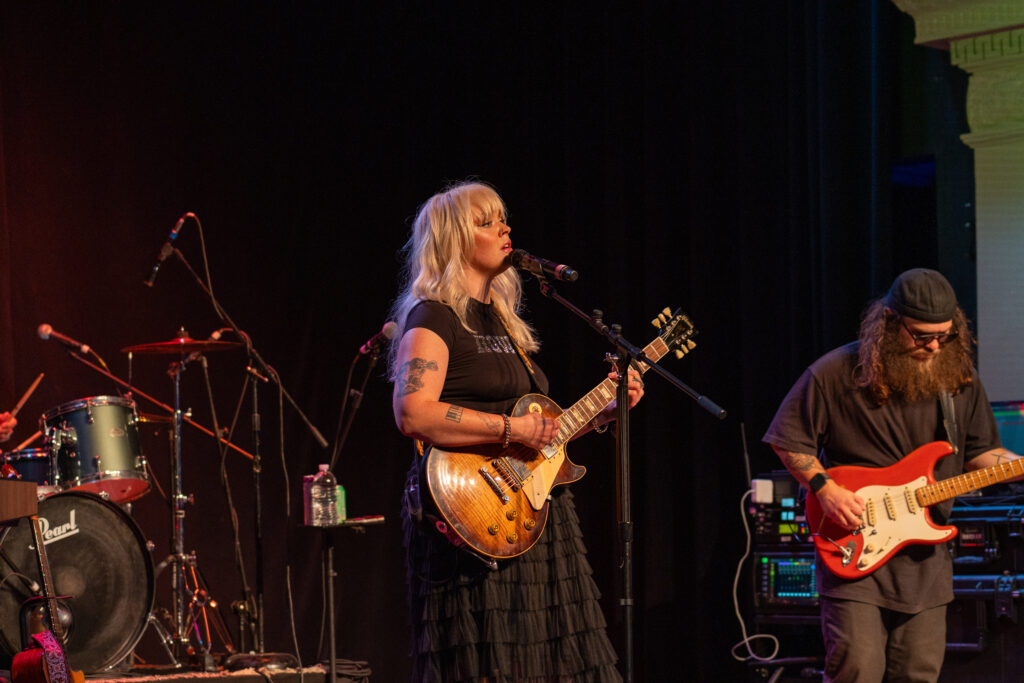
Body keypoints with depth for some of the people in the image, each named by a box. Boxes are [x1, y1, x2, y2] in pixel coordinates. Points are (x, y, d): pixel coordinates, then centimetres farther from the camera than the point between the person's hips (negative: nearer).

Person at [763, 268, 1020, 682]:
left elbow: (979, 450, 13)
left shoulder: (958, 377, 4)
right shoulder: (836, 374, -9)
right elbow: (788, 438, -1)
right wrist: (824, 489, -12)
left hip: (924, 554, 4)